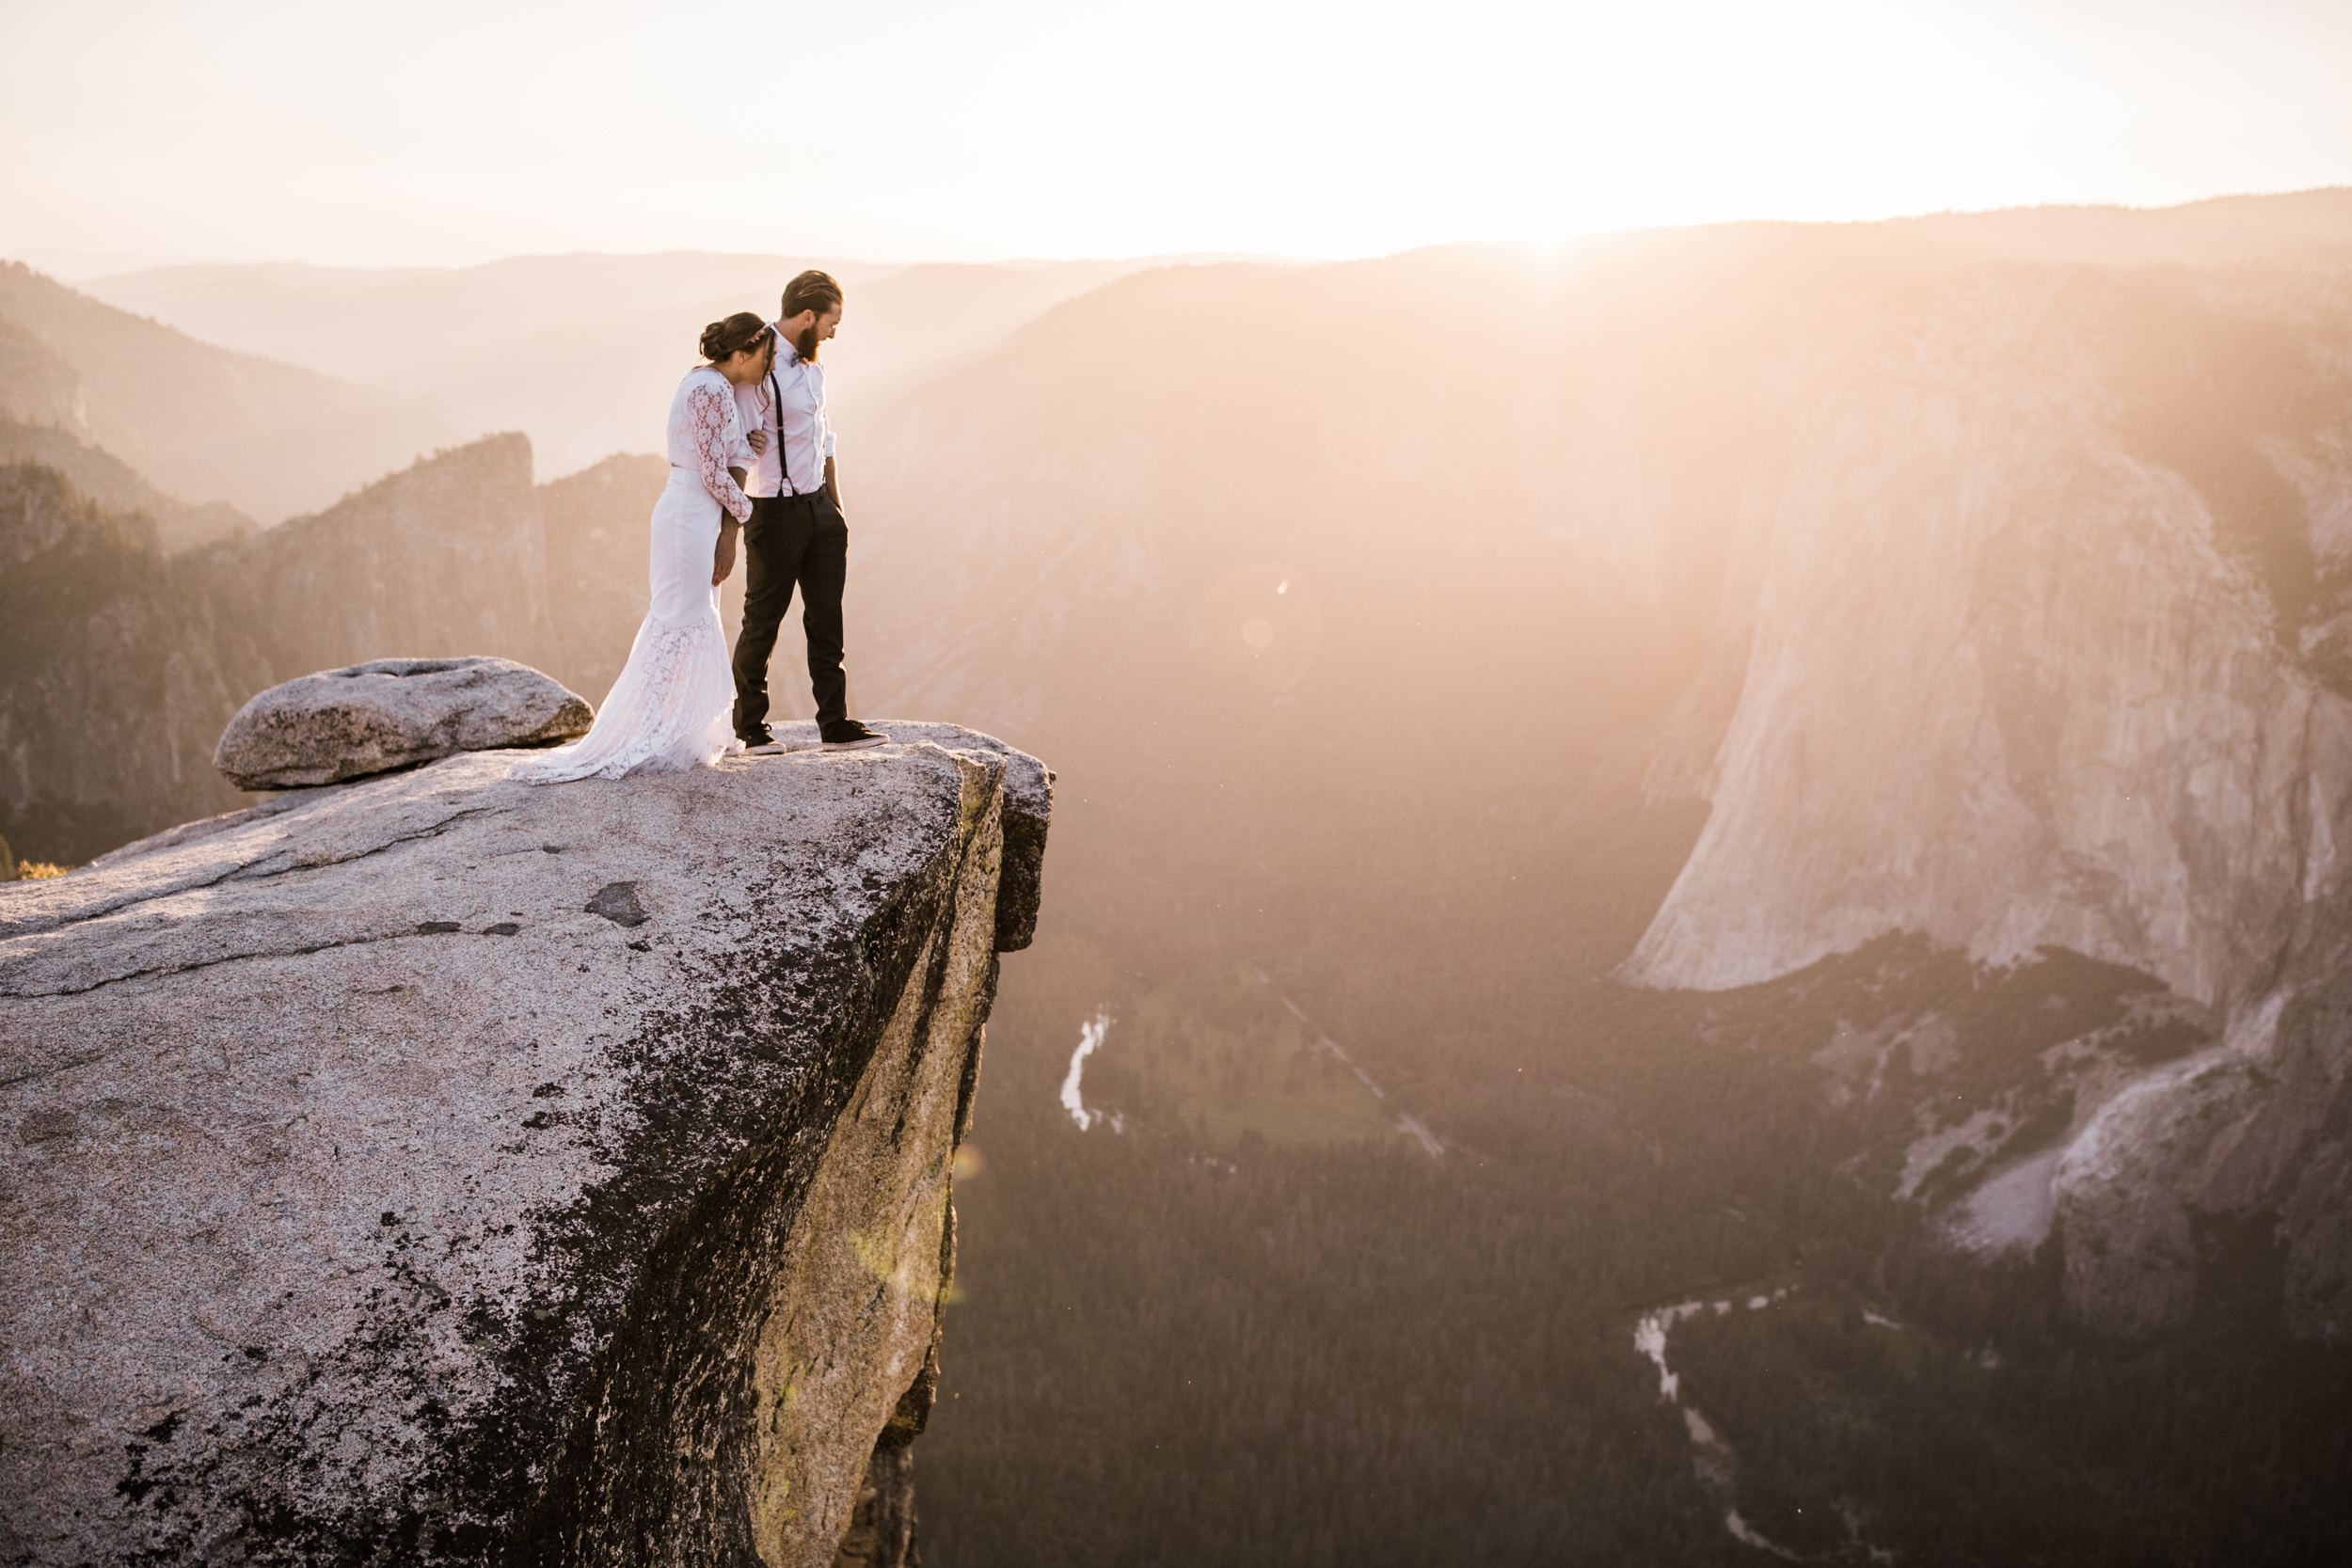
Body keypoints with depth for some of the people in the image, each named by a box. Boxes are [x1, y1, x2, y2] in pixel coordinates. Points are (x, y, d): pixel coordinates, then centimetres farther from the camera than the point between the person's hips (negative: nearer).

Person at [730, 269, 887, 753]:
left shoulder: (810, 360, 10)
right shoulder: (757, 370, -17)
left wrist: (837, 505, 20)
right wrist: (730, 531, -22)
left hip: (820, 505, 8)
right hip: (776, 511, -8)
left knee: (827, 620, 9)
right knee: (763, 621, 5)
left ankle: (835, 726, 15)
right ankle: (751, 728, 19)